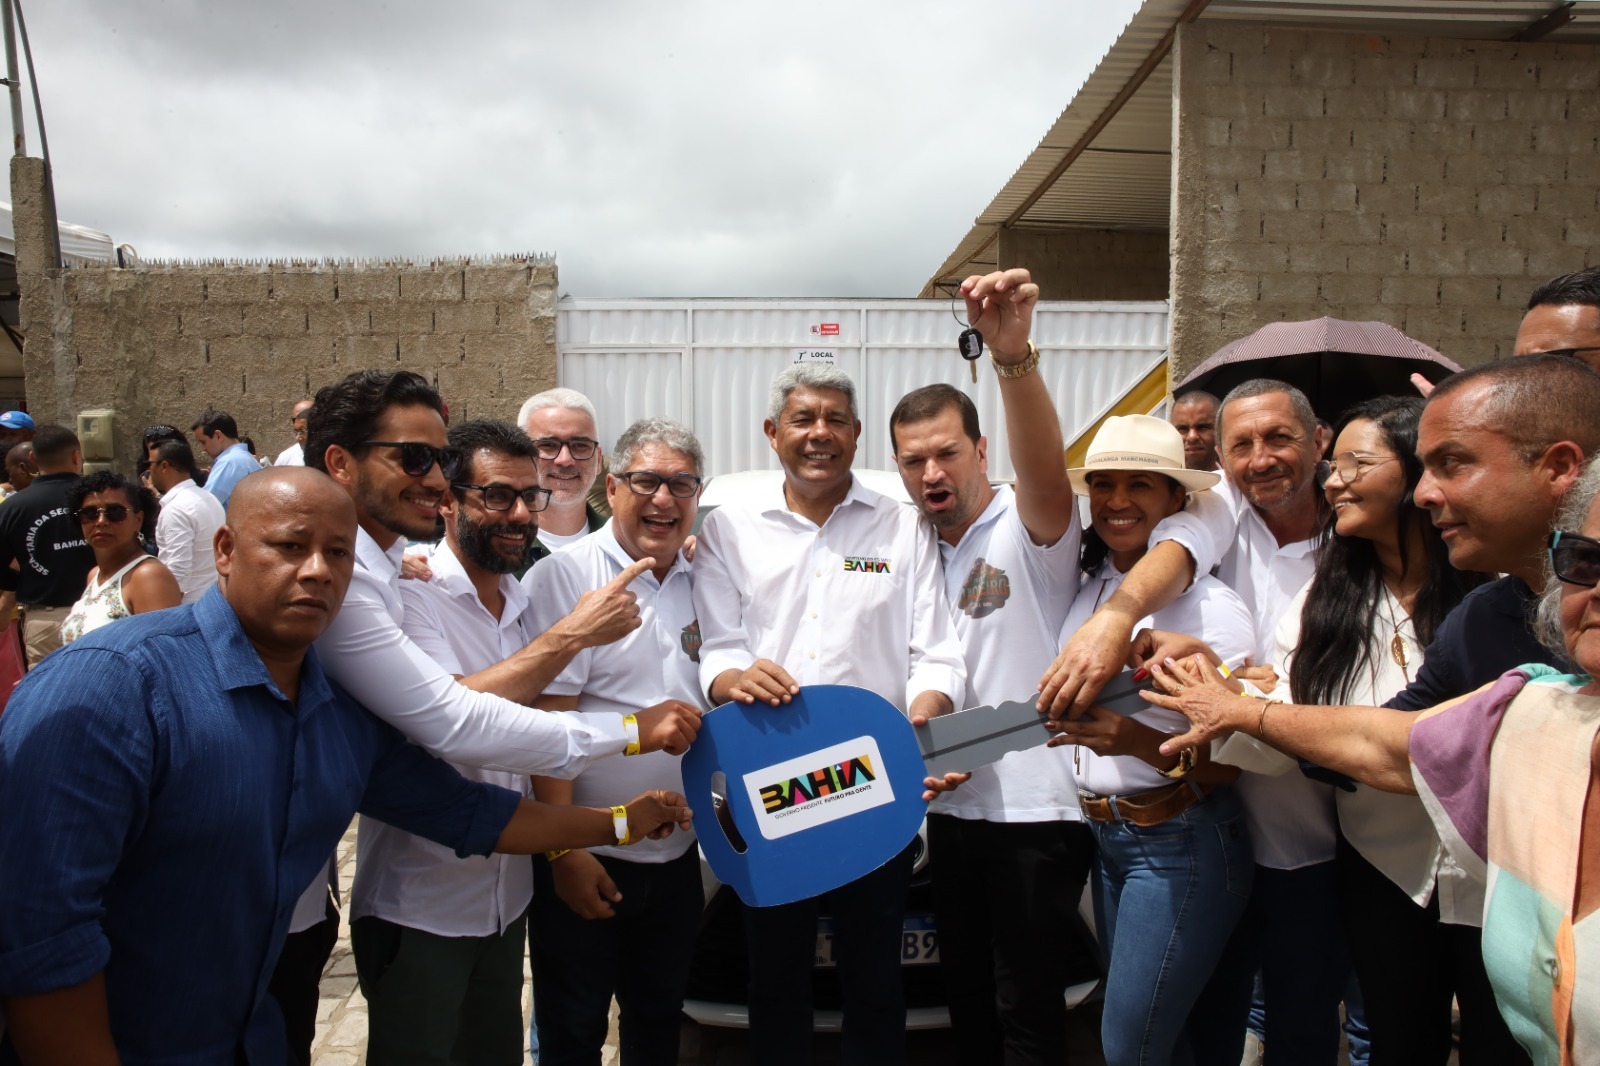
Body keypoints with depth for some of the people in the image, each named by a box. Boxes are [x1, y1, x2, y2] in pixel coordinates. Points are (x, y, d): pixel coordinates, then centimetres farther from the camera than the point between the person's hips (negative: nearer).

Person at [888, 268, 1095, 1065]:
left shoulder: (1029, 524, -12)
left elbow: (1045, 470, -36)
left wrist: (1013, 356, -50)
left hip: (1037, 808, -7)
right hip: (951, 808, 7)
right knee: (966, 1000, 19)